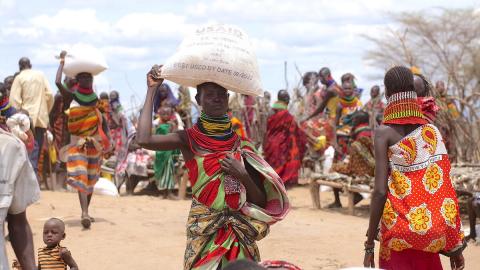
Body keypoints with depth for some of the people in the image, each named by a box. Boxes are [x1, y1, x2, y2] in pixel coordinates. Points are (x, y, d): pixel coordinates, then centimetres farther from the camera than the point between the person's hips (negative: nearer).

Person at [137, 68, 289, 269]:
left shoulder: (241, 145, 5)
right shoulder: (190, 139, -3)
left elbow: (262, 201, 6)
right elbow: (144, 140, -21)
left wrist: (242, 175, -14)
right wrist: (152, 89, -11)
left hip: (241, 232, 3)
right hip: (204, 231, -3)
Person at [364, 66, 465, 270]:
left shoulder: (385, 132, -8)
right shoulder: (432, 130, 2)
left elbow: (380, 191, -14)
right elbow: (446, 187, 1)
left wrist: (369, 245, -9)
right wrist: (455, 246, 6)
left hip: (399, 233, -3)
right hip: (433, 234, 3)